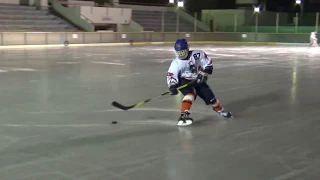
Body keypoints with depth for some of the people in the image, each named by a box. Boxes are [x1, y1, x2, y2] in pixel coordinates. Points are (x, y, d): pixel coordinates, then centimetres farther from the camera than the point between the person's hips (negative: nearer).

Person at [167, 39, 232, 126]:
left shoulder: (197, 54, -18)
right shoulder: (176, 62, -18)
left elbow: (208, 63, -9)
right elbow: (171, 75, -21)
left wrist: (203, 74, -19)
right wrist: (172, 85, -38)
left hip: (198, 80, 2)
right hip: (184, 81, -2)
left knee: (209, 96, 2)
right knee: (190, 94, -32)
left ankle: (220, 110, 31)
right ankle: (184, 115, -39)